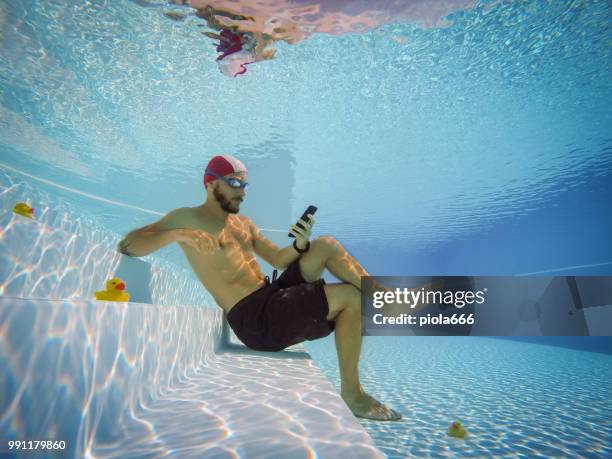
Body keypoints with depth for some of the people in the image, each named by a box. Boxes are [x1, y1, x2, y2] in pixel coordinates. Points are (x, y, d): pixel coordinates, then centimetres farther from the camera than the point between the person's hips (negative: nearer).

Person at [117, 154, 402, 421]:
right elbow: (126, 246, -8)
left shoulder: (243, 223, 20)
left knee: (326, 245, -1)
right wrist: (178, 235, -26)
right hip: (254, 318, -8)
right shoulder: (187, 218, 0)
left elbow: (278, 260, 16)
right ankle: (352, 394, -6)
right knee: (350, 297, -17)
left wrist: (300, 244, -6)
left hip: (273, 295, 8)